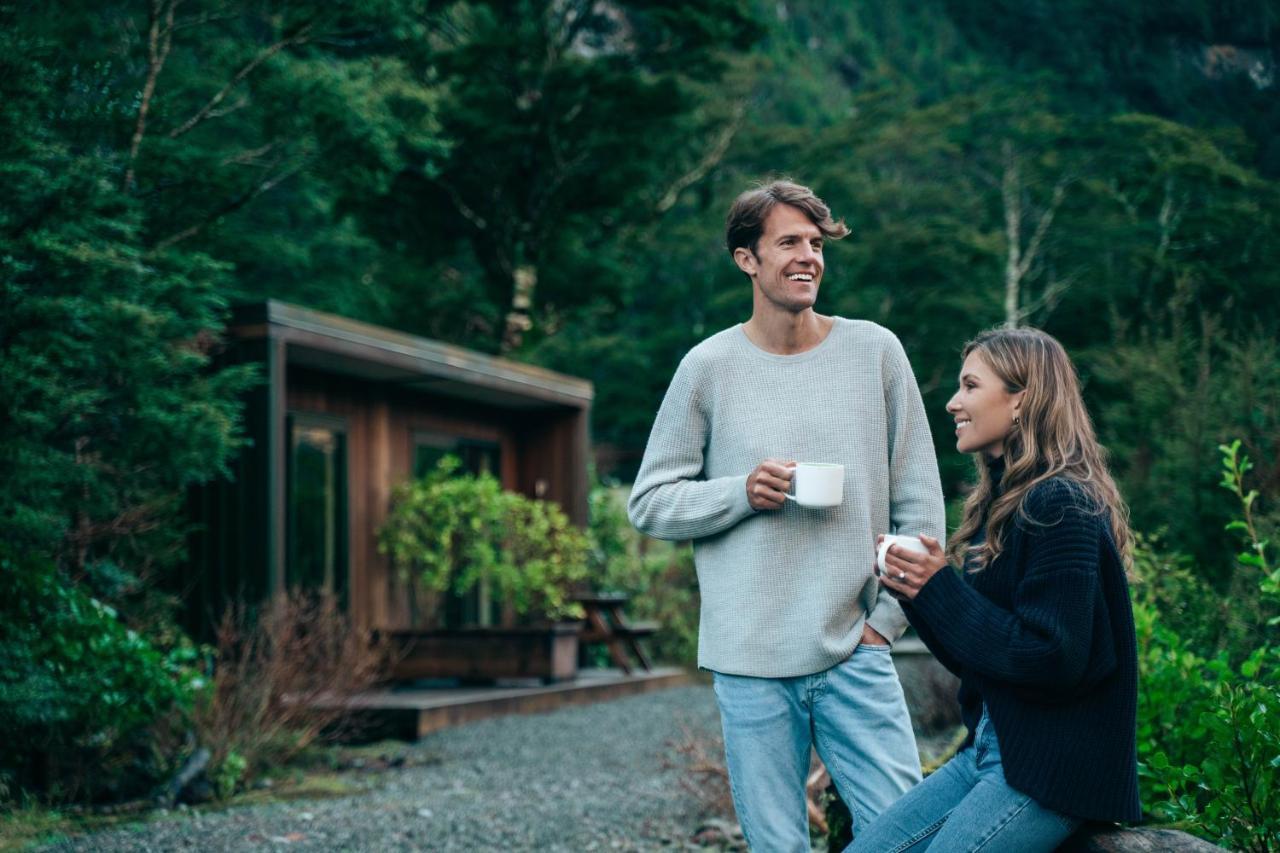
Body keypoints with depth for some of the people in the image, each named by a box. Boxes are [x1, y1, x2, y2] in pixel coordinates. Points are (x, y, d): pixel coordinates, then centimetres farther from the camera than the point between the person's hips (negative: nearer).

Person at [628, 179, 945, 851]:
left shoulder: (875, 351, 4)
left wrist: (888, 617, 2)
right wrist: (742, 492, -12)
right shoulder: (709, 367, 1)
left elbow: (919, 499, 7)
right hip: (750, 665, -1)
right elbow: (649, 503, 4)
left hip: (855, 652, 1)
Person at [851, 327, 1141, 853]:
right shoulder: (1002, 503, 12)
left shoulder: (1061, 508, -16)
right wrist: (915, 591, -1)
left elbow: (1053, 661, -22)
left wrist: (938, 590, -16)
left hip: (1050, 770, -9)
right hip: (988, 748, 9)